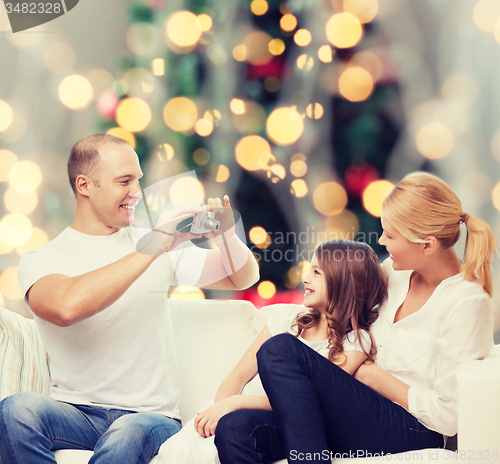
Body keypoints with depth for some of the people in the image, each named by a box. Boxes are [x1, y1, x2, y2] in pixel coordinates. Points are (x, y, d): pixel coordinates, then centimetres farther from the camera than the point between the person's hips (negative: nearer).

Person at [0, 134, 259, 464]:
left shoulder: (164, 247, 13)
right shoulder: (42, 260, 1)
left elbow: (244, 278, 19)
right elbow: (67, 307, -23)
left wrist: (227, 235, -5)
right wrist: (152, 248, -21)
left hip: (150, 415, 0)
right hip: (76, 412, 0)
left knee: (128, 435, -36)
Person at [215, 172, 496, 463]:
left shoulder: (468, 303, -12)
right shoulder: (396, 271, 11)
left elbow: (447, 417, -15)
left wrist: (374, 375, -6)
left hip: (411, 434, -8)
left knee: (281, 350, -24)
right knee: (235, 429, -19)